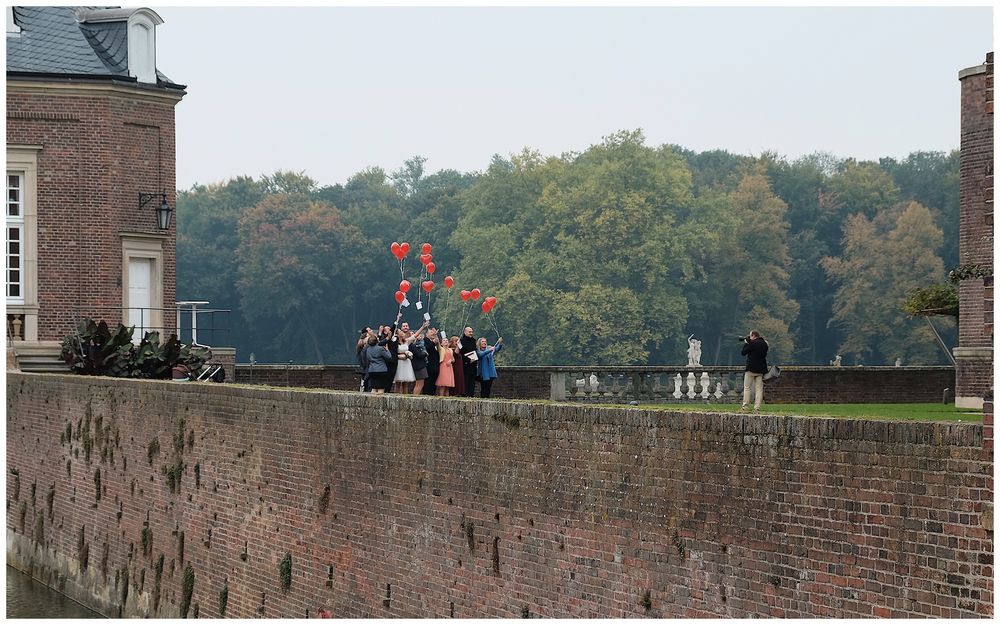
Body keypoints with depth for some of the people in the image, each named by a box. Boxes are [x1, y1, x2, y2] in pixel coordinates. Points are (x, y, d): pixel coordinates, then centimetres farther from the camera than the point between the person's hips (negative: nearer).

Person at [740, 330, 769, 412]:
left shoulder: (752, 344, -14)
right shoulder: (764, 344, 7)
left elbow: (743, 352, -8)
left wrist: (745, 343, 8)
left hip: (751, 369, -6)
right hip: (761, 369, 6)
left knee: (746, 387, 2)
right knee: (759, 389, 5)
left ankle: (744, 407, -3)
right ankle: (757, 408, 0)